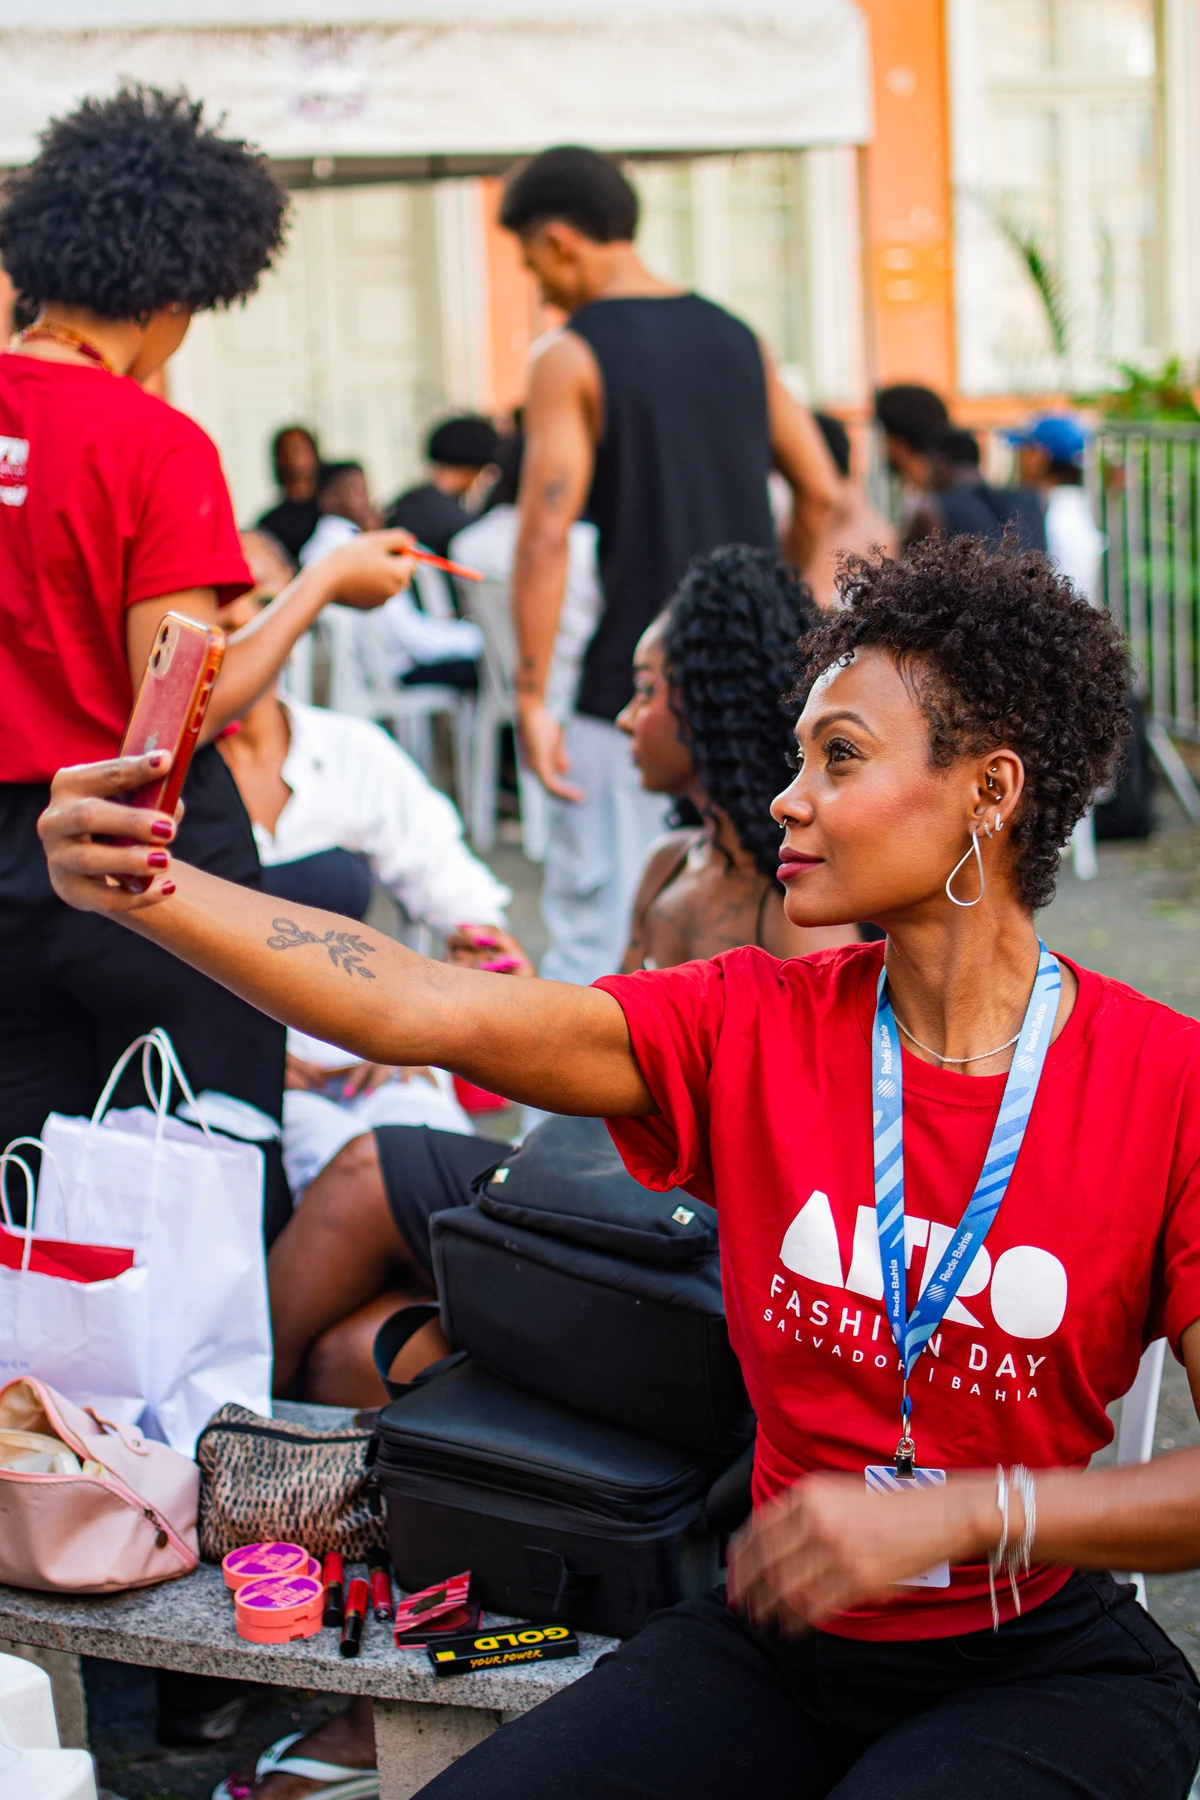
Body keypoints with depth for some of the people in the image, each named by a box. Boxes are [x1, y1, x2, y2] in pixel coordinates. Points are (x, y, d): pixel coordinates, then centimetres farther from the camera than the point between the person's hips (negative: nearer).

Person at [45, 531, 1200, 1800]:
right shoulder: (754, 1027, -2)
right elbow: (427, 1012, -16)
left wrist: (965, 1512, -24)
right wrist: (139, 886, -28)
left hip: (1045, 1668, -2)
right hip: (773, 1642, 3)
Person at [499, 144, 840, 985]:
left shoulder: (571, 356, -7)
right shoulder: (736, 337, 10)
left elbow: (546, 536, -15)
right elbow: (822, 494, 11)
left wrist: (532, 697, -13)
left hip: (629, 685, -6)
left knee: (591, 929, -1)